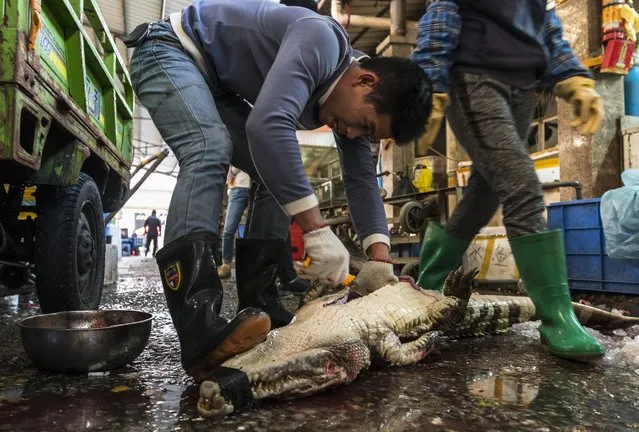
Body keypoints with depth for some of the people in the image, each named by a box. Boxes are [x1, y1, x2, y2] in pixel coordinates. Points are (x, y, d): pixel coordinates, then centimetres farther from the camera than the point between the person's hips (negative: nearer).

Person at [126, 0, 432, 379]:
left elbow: (361, 178, -2)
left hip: (216, 84, 8)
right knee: (211, 150, -35)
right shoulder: (321, 42, -31)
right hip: (170, 50, -8)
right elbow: (269, 125, -45)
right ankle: (199, 330, -42)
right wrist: (318, 230, -45)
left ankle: (258, 308, -3)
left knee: (283, 176, -3)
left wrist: (380, 256, -14)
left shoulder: (350, 96, -3)